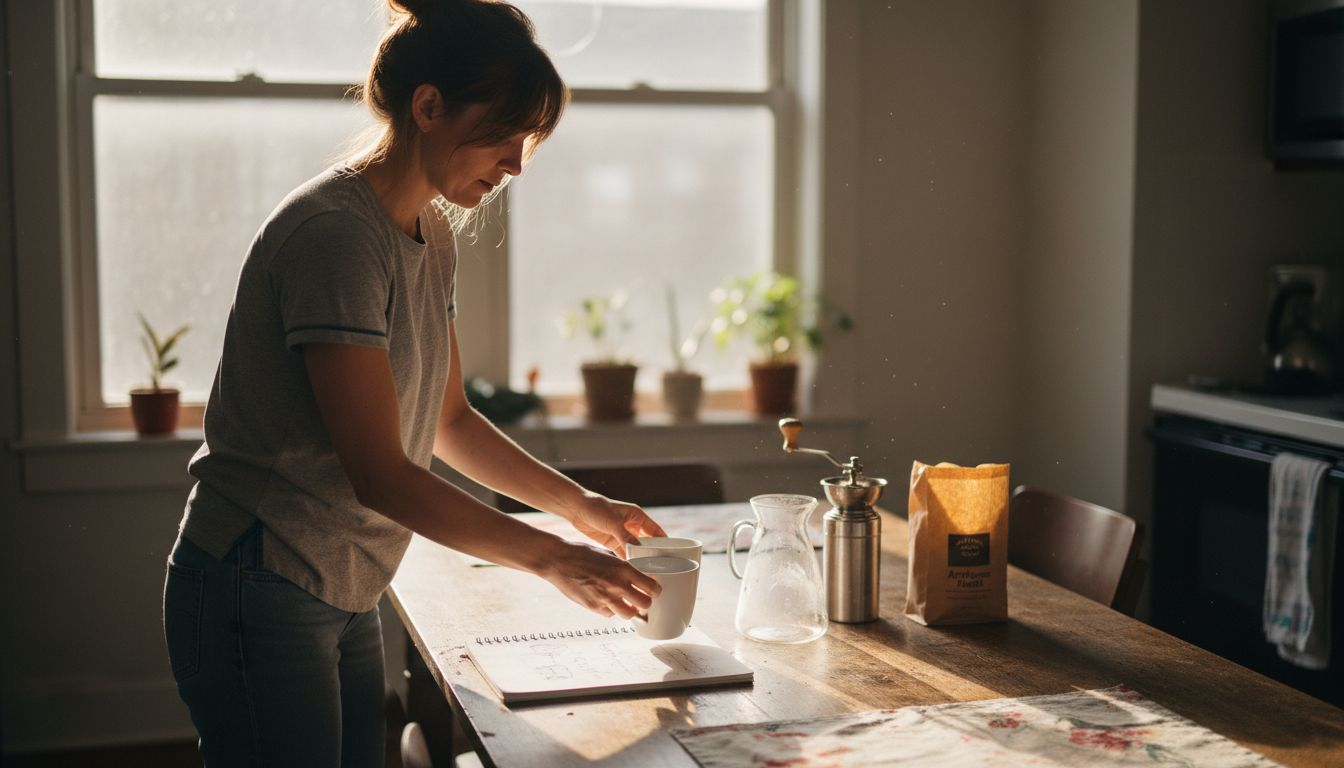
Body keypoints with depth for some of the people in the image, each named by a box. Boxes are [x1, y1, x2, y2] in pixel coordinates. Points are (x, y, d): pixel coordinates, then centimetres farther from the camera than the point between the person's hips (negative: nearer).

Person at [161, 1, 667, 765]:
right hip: (258, 597, -9)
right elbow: (380, 473, -24)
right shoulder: (335, 235, -22)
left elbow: (448, 420, 16)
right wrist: (550, 557, -19)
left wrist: (580, 503, 8)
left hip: (346, 600, 9)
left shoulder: (432, 234, 8)